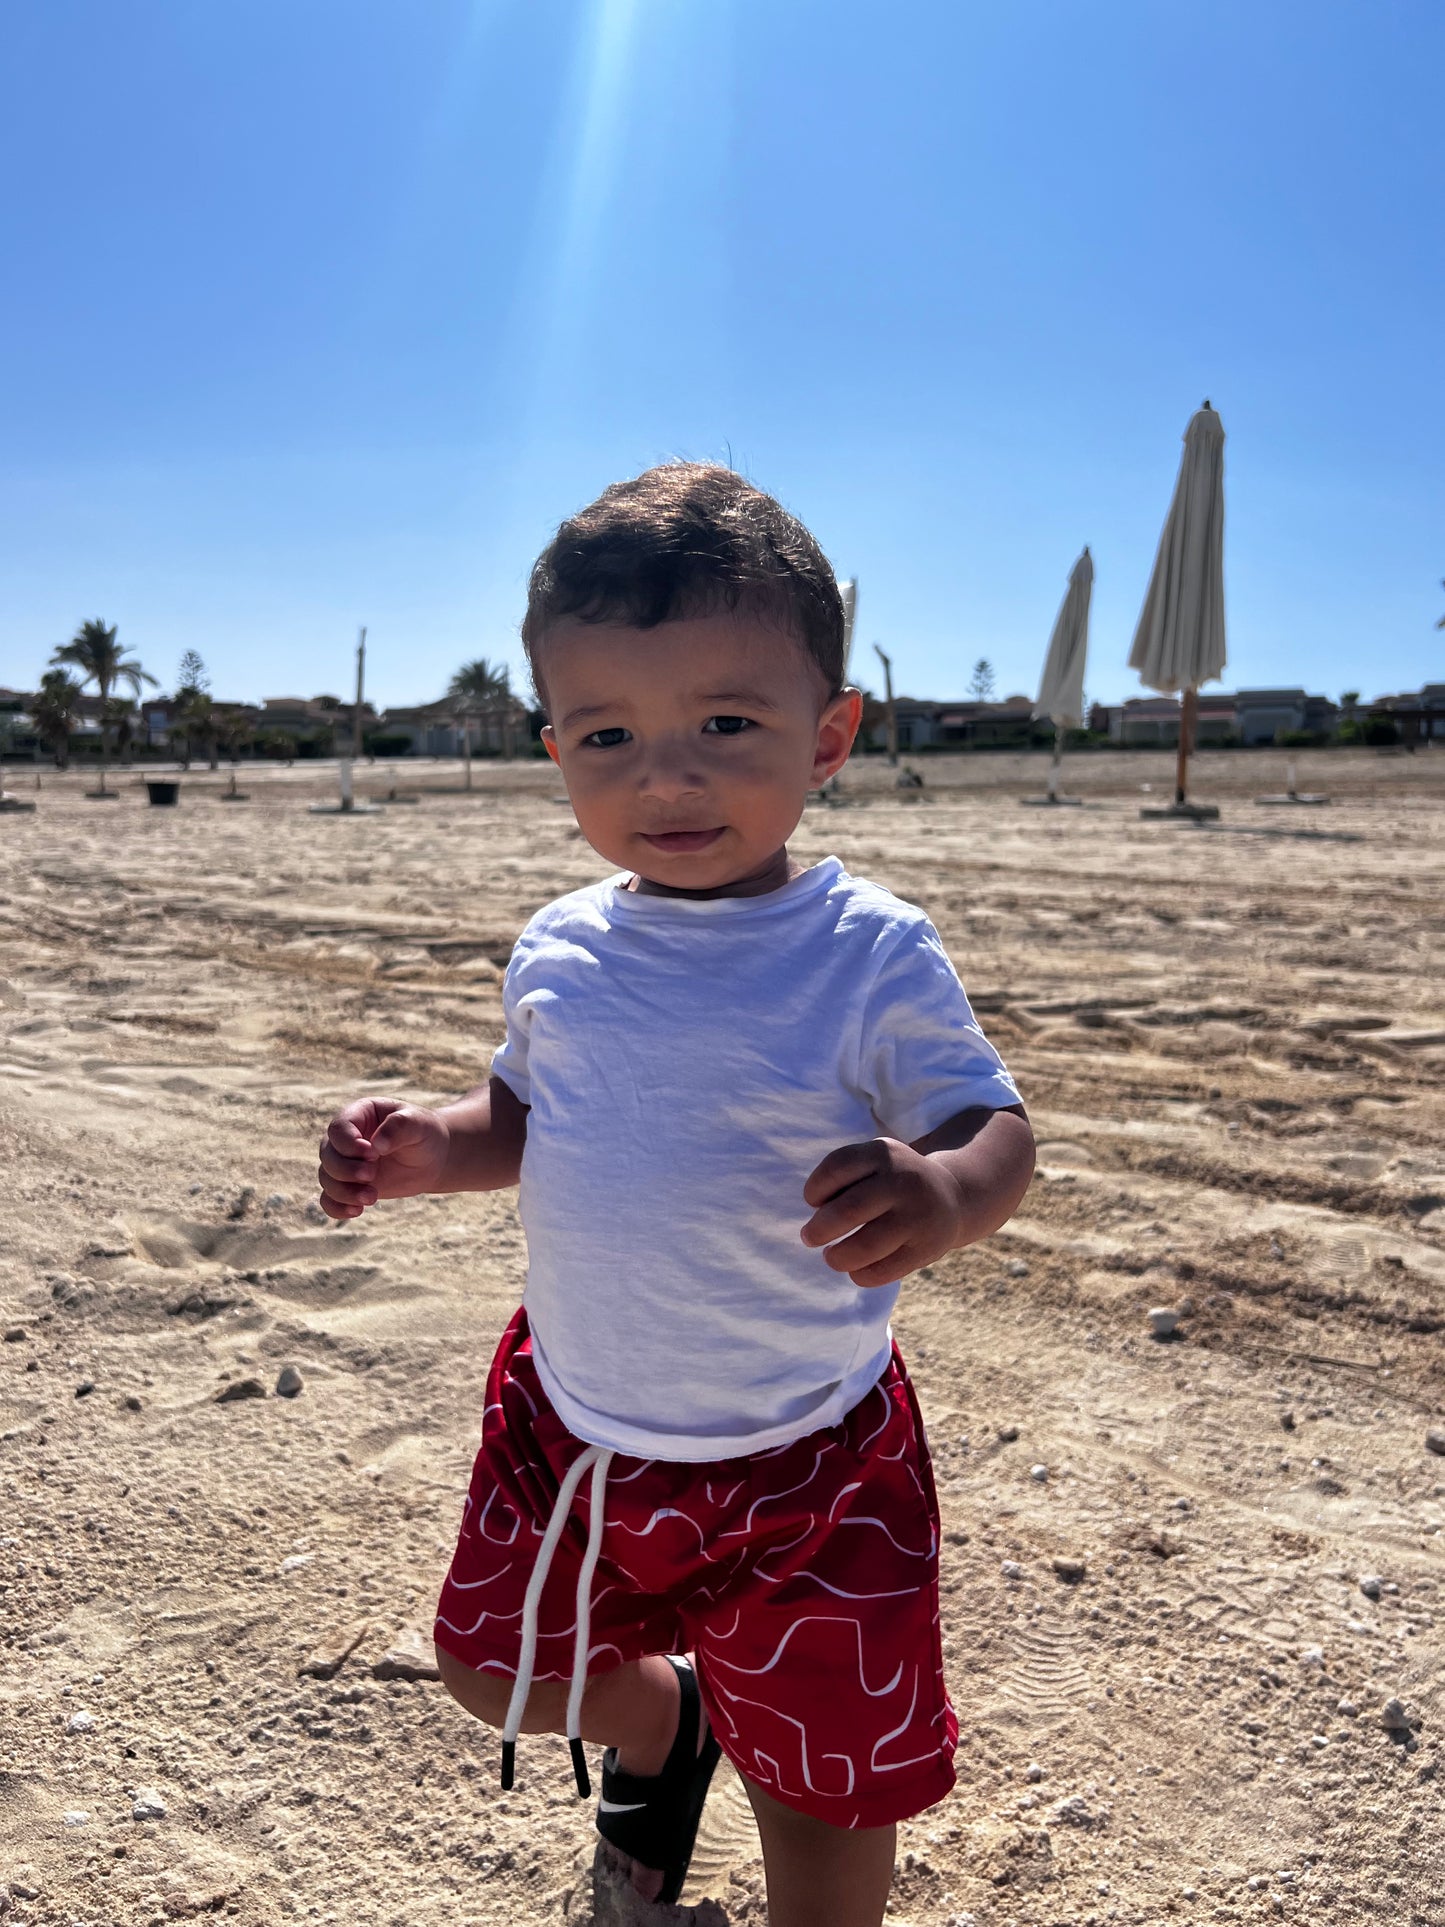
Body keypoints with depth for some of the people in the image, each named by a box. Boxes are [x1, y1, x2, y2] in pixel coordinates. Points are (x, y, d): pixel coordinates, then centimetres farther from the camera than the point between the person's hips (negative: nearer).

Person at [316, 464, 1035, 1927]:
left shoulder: (871, 956, -19)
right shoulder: (561, 951, -5)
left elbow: (995, 1129, -18)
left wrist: (943, 1192, -41)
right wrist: (426, 1147, -10)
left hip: (798, 1463, -4)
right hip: (572, 1428, 5)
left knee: (826, 1785, 13)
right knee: (497, 1670, 26)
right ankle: (662, 1723, 57)